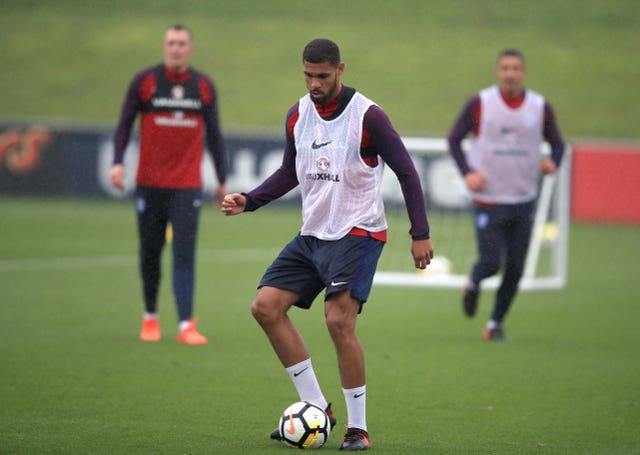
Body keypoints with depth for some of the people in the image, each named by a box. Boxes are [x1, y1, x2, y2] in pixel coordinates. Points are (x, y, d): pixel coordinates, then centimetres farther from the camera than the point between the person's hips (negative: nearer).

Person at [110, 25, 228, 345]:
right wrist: (118, 162, -10)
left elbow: (213, 134, 13)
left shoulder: (204, 87, 7)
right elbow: (125, 124, 4)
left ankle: (186, 325, -14)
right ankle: (150, 317, 24)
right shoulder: (144, 81, 1)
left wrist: (222, 179, 13)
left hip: (187, 186, 0)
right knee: (150, 254, 7)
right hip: (149, 184, 0)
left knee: (185, 255, -9)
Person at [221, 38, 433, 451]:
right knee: (266, 306, -4)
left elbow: (406, 172, -8)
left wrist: (421, 234, -11)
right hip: (313, 233, 7)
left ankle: (359, 428, -8)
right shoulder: (298, 115, 6)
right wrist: (248, 201, 4)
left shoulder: (367, 116, -13)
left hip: (357, 233, -7)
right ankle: (317, 407, 4)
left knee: (339, 320, -20)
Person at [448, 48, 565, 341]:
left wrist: (553, 163, -13)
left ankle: (495, 324, 20)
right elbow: (454, 139, 2)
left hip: (524, 200, 3)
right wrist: (467, 172, -13)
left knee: (515, 269, 3)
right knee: (491, 263, -10)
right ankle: (473, 283, 26)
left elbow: (557, 144, 10)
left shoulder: (540, 107, 1)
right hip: (488, 200, -3)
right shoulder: (480, 104, -5)